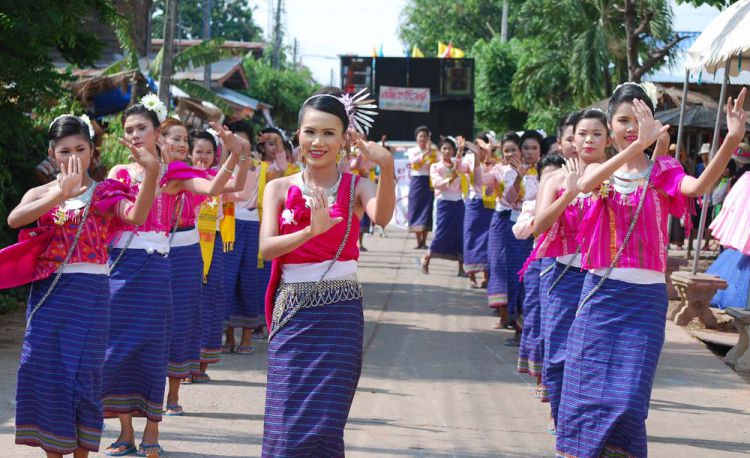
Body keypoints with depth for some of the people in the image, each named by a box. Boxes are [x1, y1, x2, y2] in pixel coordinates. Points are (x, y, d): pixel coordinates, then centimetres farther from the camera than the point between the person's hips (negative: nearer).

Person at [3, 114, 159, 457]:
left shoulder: (105, 194, 1)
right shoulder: (41, 194, 6)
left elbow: (136, 216, -21)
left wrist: (151, 173, -37)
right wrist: (60, 194, -30)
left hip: (89, 292, -2)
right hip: (47, 292, 2)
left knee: (82, 373, -3)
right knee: (45, 371, 1)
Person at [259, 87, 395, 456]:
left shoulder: (356, 187, 0)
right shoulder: (279, 188, 5)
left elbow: (381, 217, -23)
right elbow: (266, 247, -10)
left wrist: (387, 169, -41)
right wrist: (311, 230, -27)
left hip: (340, 313, -1)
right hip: (293, 311, 1)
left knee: (324, 425, -3)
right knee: (287, 426, 0)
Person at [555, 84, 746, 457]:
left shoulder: (661, 171, 2)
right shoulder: (600, 171, 7)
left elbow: (698, 187, -21)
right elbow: (586, 184, -20)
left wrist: (731, 141, -39)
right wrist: (637, 145, -33)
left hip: (646, 297, -1)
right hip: (601, 292, 1)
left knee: (627, 395, -7)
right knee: (588, 386, 2)